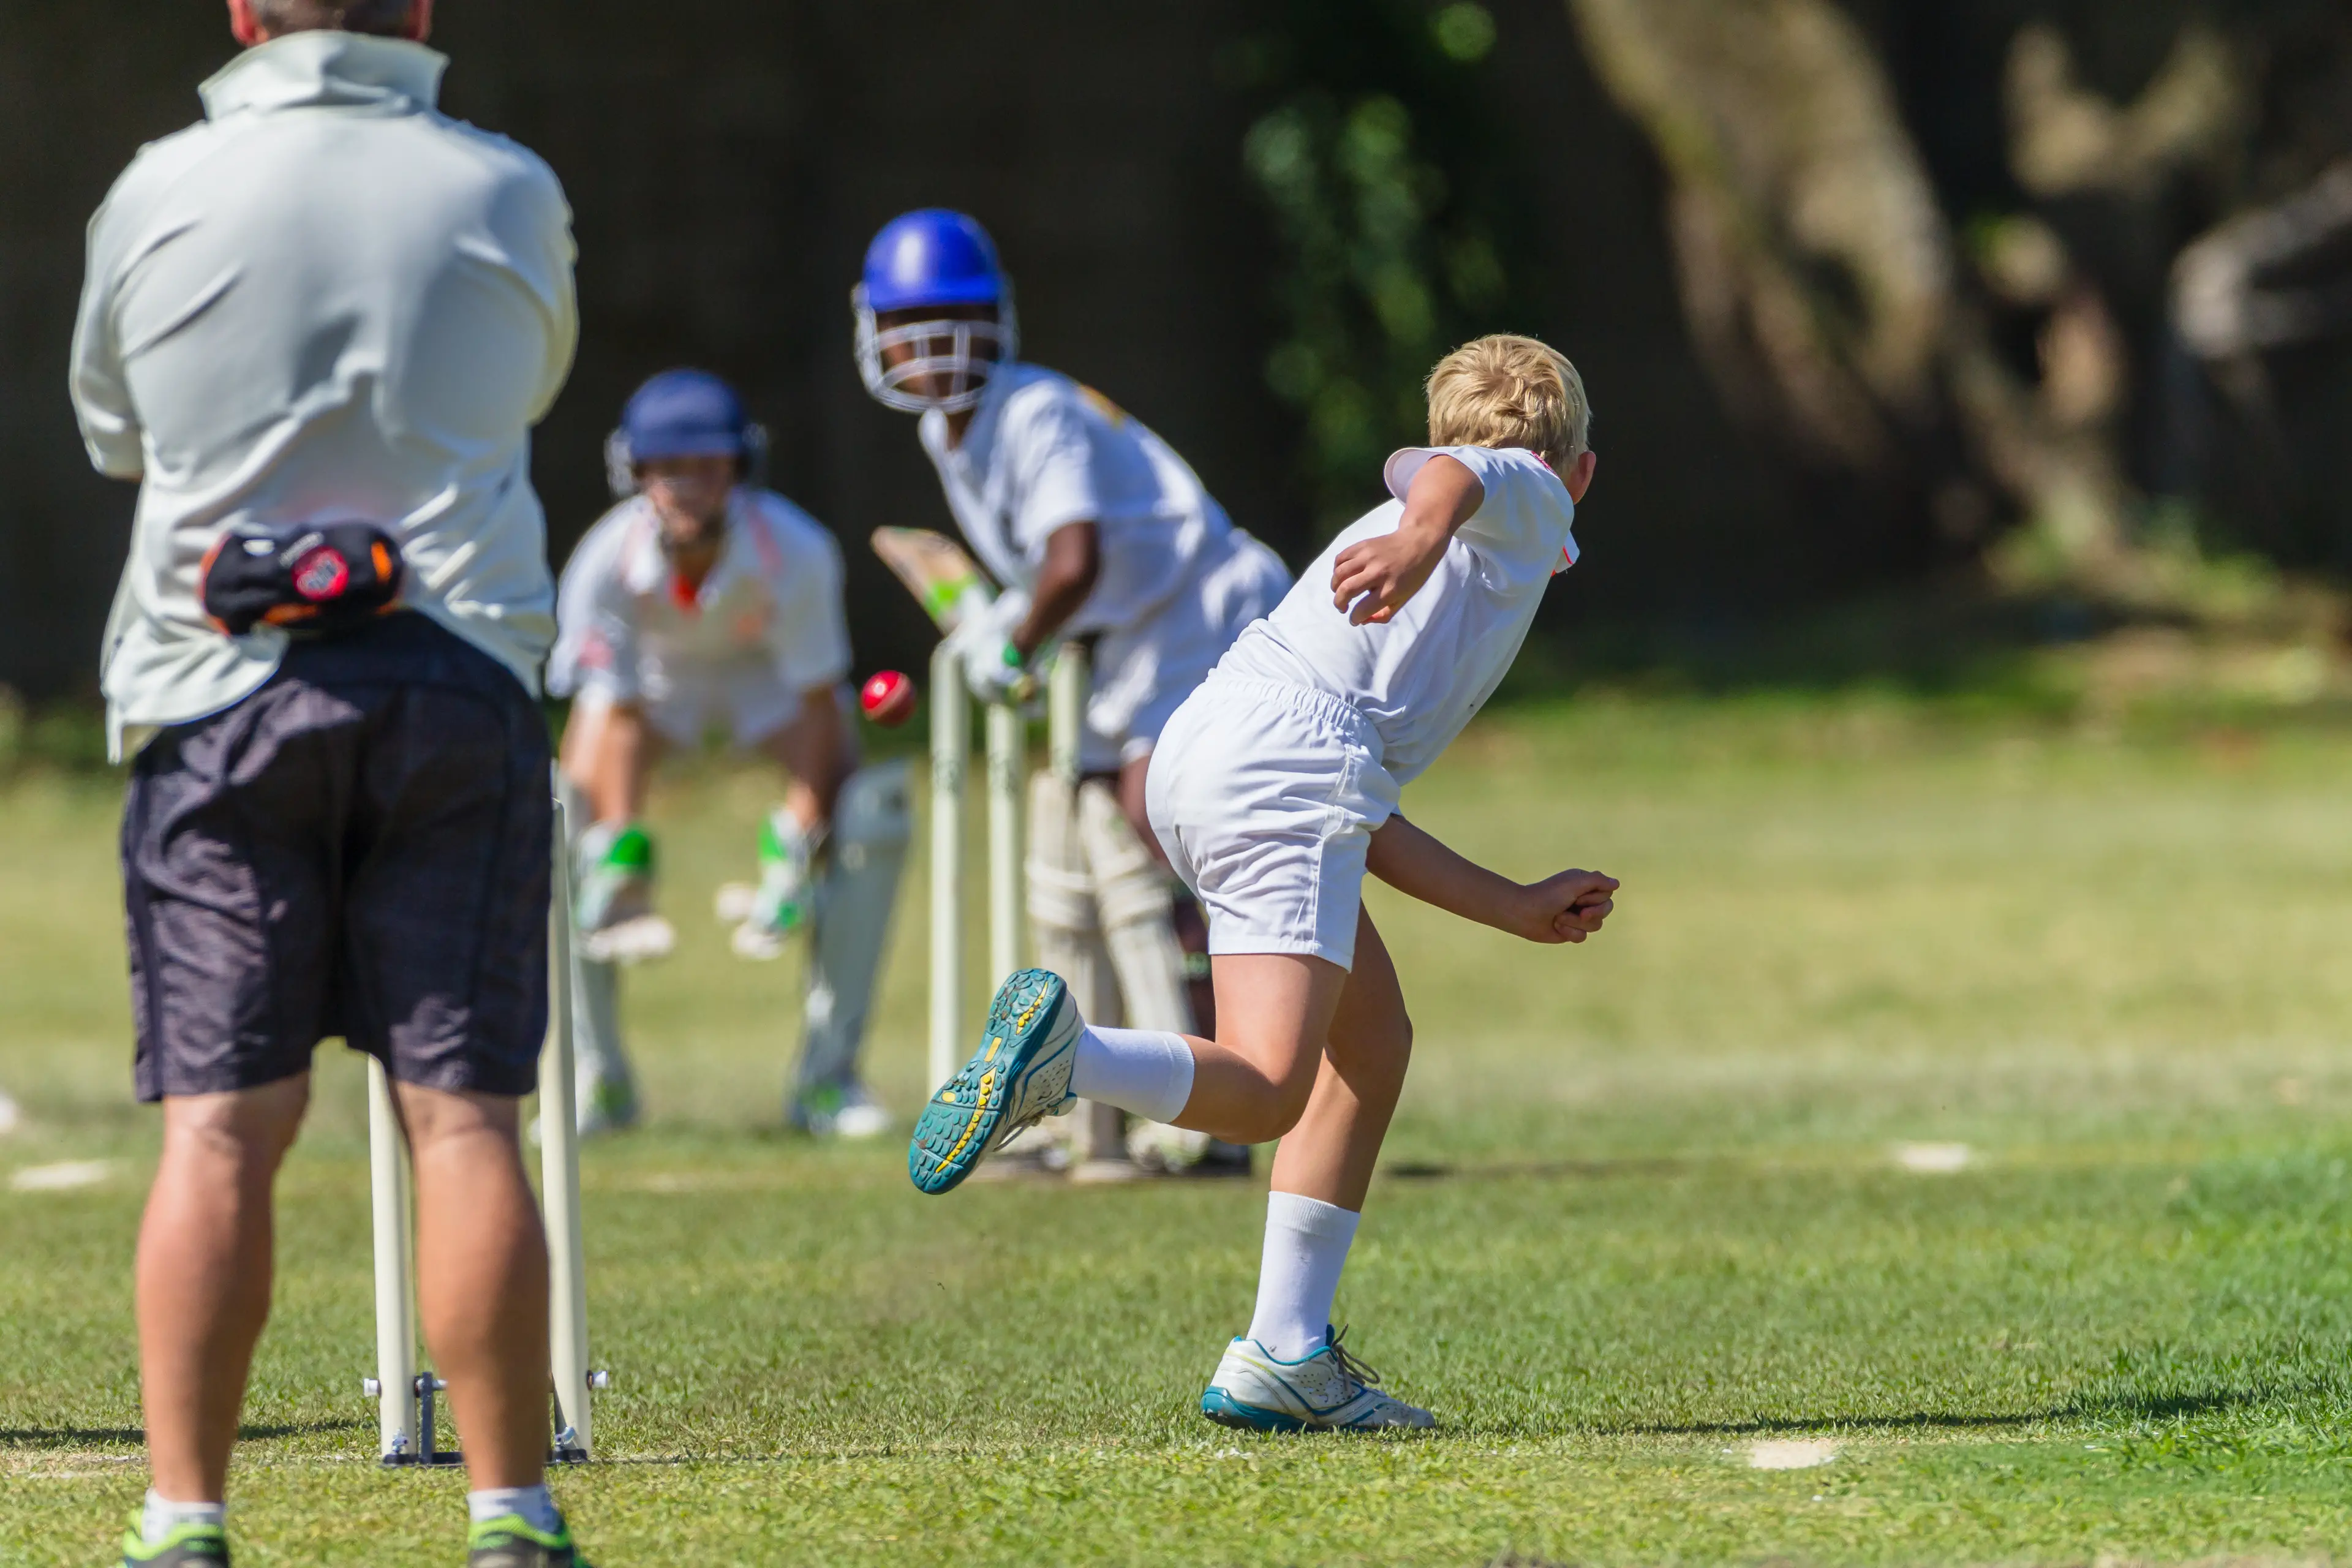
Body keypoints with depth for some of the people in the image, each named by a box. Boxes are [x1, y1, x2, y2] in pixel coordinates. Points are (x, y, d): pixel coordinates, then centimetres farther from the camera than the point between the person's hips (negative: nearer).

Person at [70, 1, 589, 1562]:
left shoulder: (160, 192, 1)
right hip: (461, 673, 0)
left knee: (220, 1125, -1)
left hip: (215, 681, 0)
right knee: (463, 1114, -1)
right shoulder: (508, 193, 3)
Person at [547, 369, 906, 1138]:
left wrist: (793, 855, -31)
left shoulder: (795, 554, -36)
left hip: (765, 661, 0)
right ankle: (598, 1077, -1)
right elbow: (615, 716, -29)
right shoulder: (606, 565, -34)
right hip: (650, 667, 0)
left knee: (865, 816, -20)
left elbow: (817, 701, -28)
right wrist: (622, 856, -37)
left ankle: (828, 1073, -10)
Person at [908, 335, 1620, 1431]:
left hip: (1192, 761, 9)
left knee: (1374, 1044, 20)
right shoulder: (1526, 496, 18)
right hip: (1285, 760, -9)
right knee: (1266, 1089, -18)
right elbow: (1442, 471, -10)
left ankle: (1286, 1359, 16)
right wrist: (1420, 538, -33)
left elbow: (1358, 818, 34)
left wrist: (1515, 909, 40)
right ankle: (1064, 1053, -41)